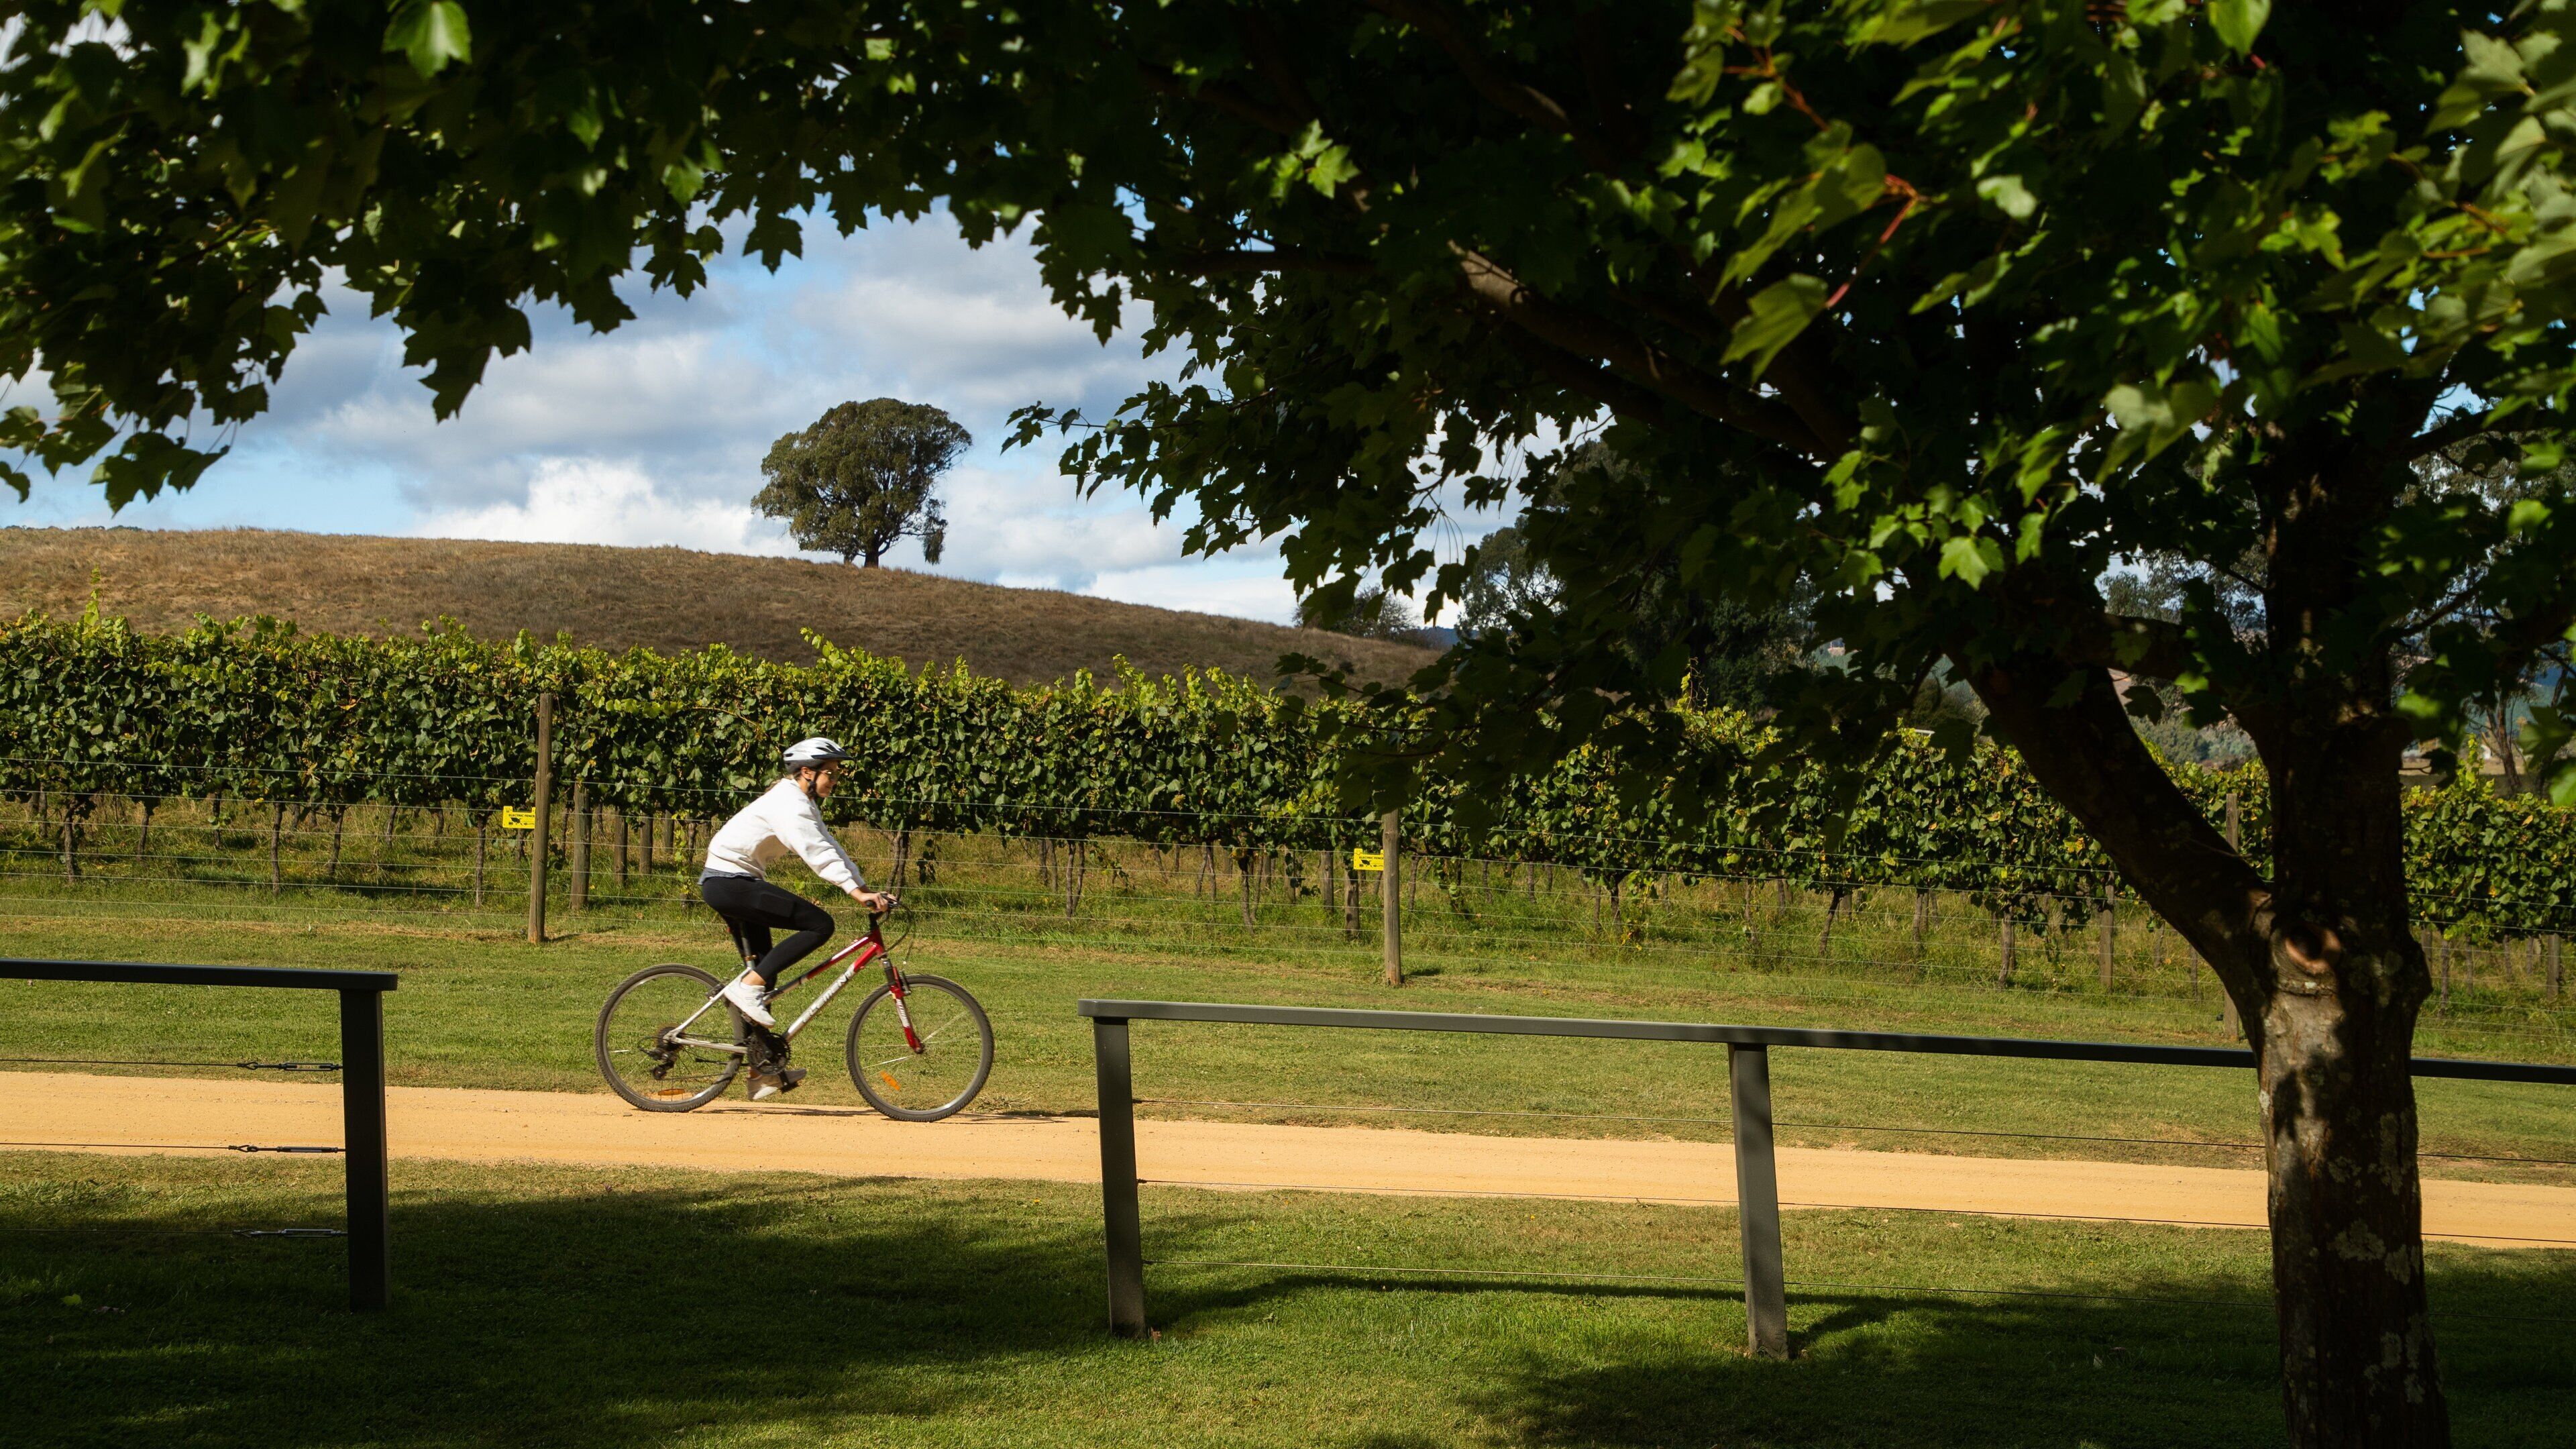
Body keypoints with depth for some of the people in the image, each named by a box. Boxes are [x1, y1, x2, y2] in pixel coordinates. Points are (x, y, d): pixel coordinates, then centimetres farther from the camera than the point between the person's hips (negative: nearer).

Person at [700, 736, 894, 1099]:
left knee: (764, 969, 13)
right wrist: (857, 892, -36)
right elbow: (816, 852, -29)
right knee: (819, 925, -18)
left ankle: (765, 1069, 16)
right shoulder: (789, 803, -18)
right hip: (728, 881, -11)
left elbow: (830, 850, 12)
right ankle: (747, 986, -15)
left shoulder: (805, 805, 15)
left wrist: (868, 891, 2)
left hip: (735, 883, 11)